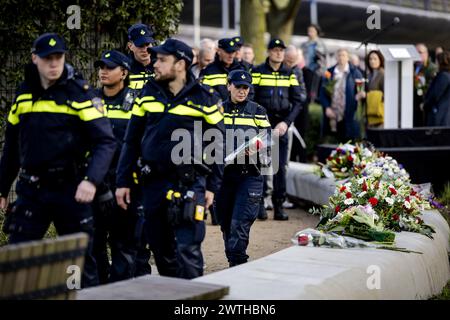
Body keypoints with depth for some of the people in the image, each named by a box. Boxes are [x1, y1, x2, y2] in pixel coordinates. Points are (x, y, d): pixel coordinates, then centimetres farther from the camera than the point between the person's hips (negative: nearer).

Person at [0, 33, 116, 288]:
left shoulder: (80, 93, -7)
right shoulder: (23, 94, 9)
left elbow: (106, 142, -13)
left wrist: (92, 180, -27)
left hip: (71, 190, -4)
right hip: (31, 190, 4)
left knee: (82, 257, 6)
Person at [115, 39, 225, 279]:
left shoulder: (203, 98, -2)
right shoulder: (148, 93, 7)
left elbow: (217, 144, 2)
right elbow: (131, 140, 10)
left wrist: (212, 186, -2)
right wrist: (123, 181, 6)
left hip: (190, 184, -4)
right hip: (153, 182, 4)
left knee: (187, 249, -9)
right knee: (160, 248, 11)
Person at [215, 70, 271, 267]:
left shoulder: (258, 112, 7)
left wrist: (256, 150, -12)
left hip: (249, 174, -3)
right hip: (222, 172, 3)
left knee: (240, 224, -11)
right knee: (226, 223, 8)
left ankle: (236, 267, -8)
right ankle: (233, 263, 21)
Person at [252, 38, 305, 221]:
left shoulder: (290, 74, 10)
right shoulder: (258, 72, 1)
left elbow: (298, 101, 7)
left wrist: (286, 122, -6)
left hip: (282, 125, 3)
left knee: (281, 166, 1)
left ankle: (279, 206, 7)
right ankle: (260, 205, 3)